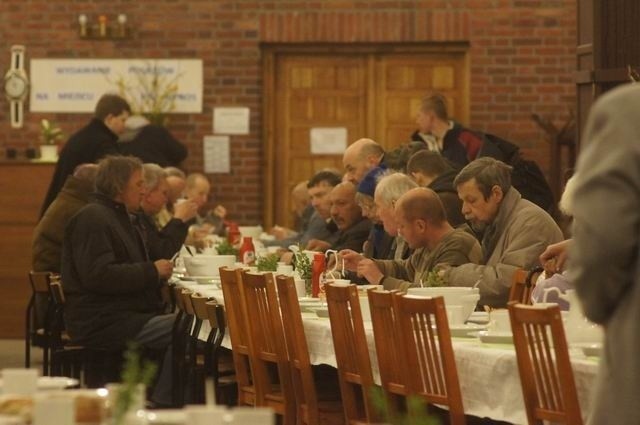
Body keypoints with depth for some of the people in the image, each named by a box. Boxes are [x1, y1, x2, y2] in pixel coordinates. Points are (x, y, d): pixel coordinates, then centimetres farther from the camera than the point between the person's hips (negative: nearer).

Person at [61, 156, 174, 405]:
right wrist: (151, 271, -16)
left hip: (125, 315, 10)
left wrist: (158, 272, 9)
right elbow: (98, 276, -22)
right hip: (100, 322, -10)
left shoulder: (115, 216, 23)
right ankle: (161, 403, -18)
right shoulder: (93, 218, -10)